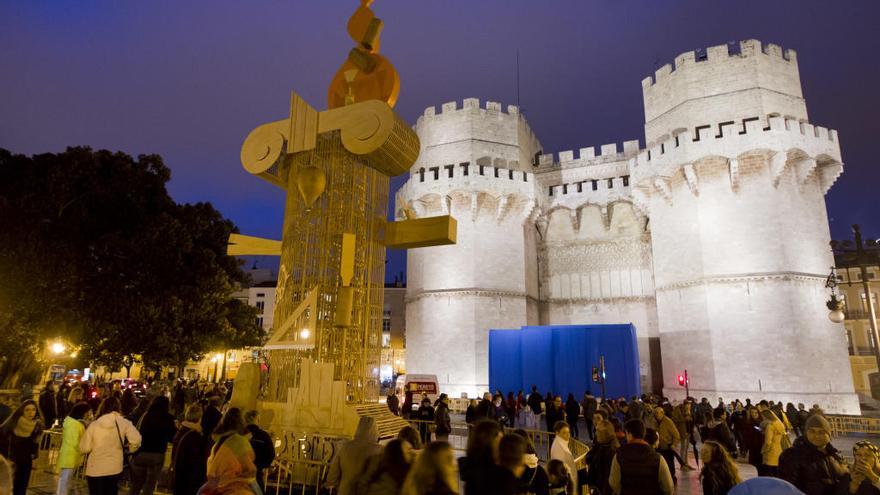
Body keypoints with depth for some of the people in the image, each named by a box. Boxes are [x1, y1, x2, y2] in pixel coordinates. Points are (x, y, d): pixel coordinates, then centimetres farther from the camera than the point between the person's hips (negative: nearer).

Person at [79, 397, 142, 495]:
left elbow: (84, 448, -6)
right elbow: (136, 440, -19)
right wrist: (130, 450, 1)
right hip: (114, 469, 0)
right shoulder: (124, 423, -11)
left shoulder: (94, 425, -10)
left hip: (95, 470, 0)